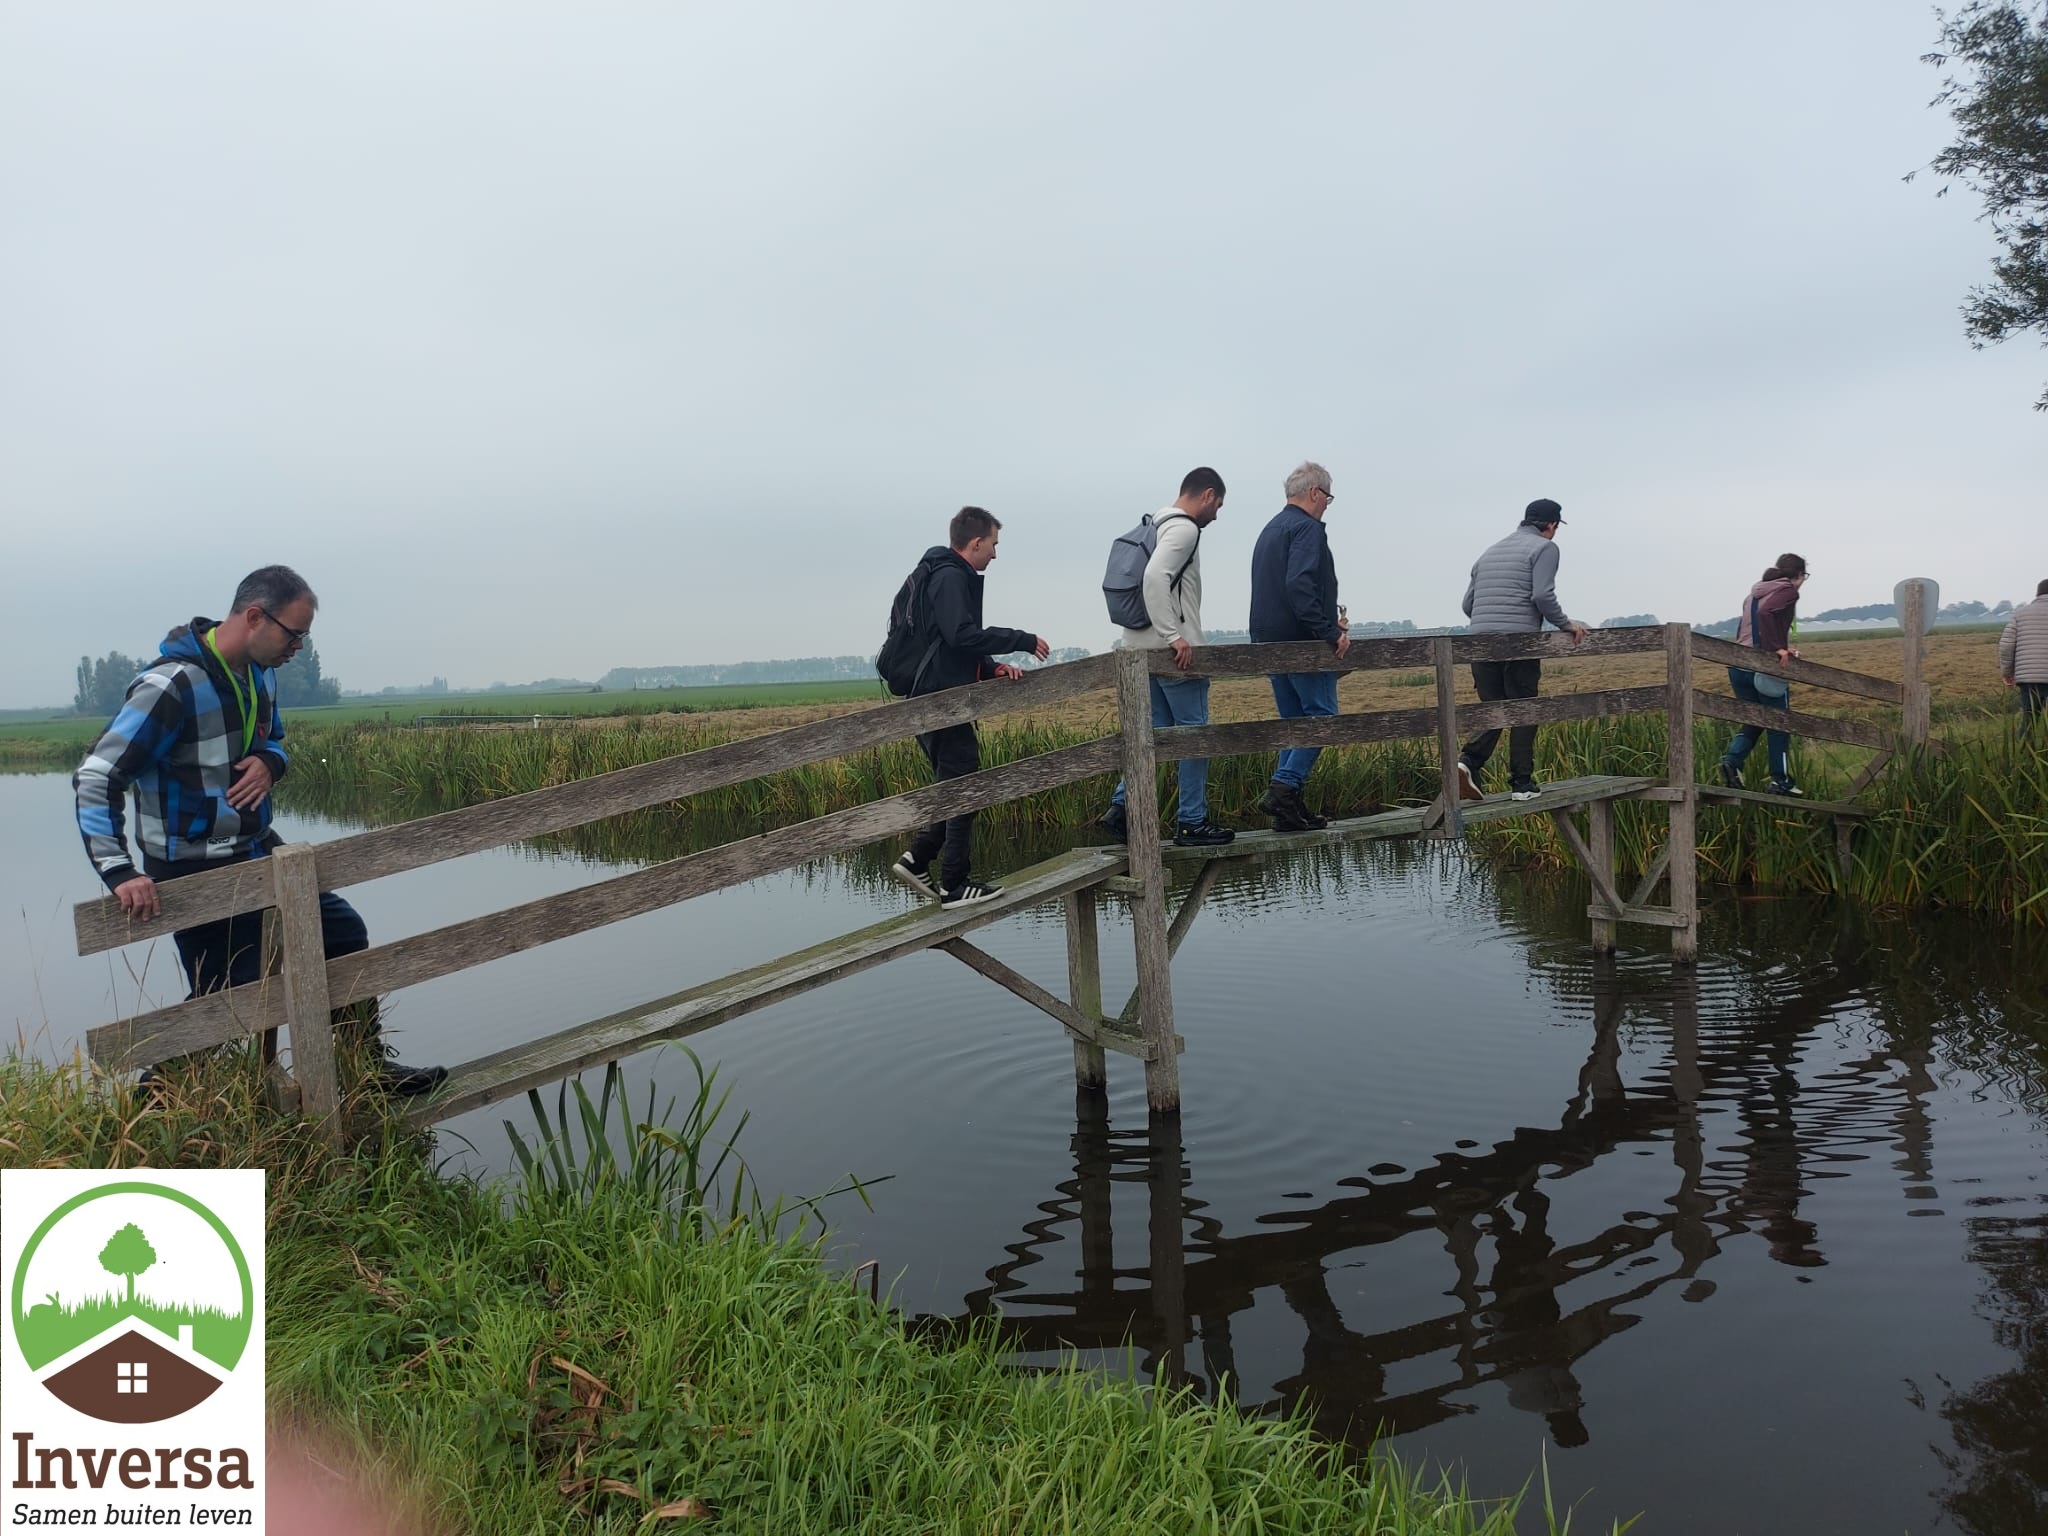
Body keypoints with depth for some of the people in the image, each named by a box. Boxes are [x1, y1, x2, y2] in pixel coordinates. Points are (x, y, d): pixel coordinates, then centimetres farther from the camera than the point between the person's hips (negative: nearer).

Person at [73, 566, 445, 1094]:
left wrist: (269, 762, -6)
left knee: (344, 932, 12)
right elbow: (96, 778, -24)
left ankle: (369, 1068, 26)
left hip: (258, 852, 9)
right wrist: (119, 873, -33)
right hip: (197, 874, -8)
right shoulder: (173, 684, -23)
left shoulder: (259, 673, 2)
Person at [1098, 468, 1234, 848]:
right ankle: (1192, 823, 5)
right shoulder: (1184, 529, -11)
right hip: (1175, 652, -9)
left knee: (1157, 733, 13)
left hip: (1142, 648, 9)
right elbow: (1155, 577, -26)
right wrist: (1173, 636, -25)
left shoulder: (1157, 526, 18)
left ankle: (1122, 805, 4)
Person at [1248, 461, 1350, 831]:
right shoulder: (1308, 528, -9)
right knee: (1321, 716, -4)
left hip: (1268, 643, 9)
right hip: (1303, 643, -9)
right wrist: (1329, 632, -22)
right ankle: (1283, 788, -17)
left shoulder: (1269, 531, 20)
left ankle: (1289, 808, 7)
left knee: (1294, 723, 11)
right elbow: (1300, 586, -24)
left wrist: (1327, 620, 26)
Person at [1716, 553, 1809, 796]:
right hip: (1764, 667, -7)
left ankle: (1732, 761, -6)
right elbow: (1765, 613, -23)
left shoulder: (1756, 592, 21)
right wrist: (1777, 648, -21)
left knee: (1755, 720, 17)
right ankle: (1780, 780, 10)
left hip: (1738, 665, 7)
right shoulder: (1787, 591, -4)